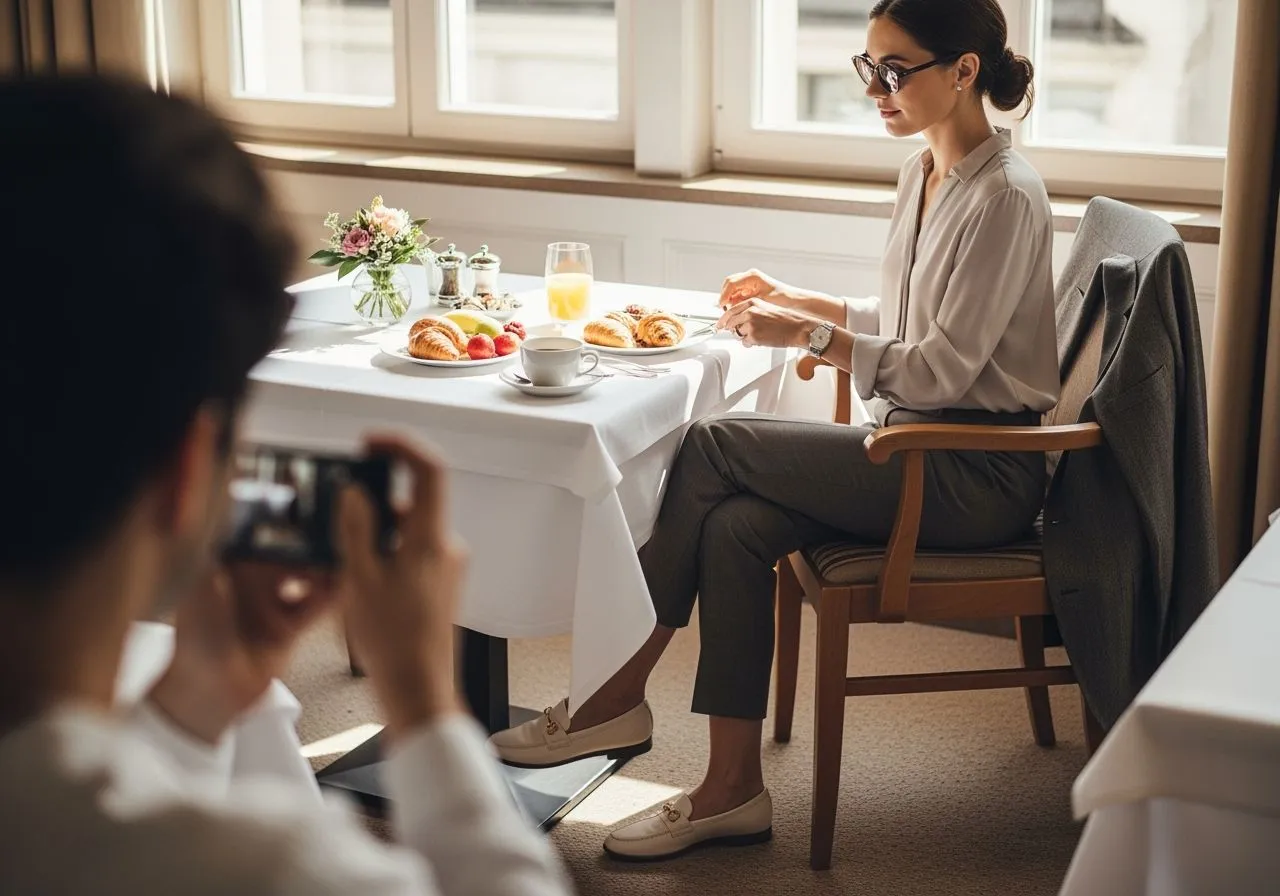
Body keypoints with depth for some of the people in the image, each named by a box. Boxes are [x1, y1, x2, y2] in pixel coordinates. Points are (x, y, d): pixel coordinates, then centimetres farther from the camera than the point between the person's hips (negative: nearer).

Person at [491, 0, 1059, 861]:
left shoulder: (1004, 198, -17)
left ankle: (620, 699, -6)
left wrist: (807, 335, -18)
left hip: (977, 469, -8)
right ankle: (732, 790, -11)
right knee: (733, 527, -16)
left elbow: (941, 370, -20)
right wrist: (800, 300, 8)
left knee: (715, 445, -18)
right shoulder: (923, 174, 12)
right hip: (916, 442, 8)